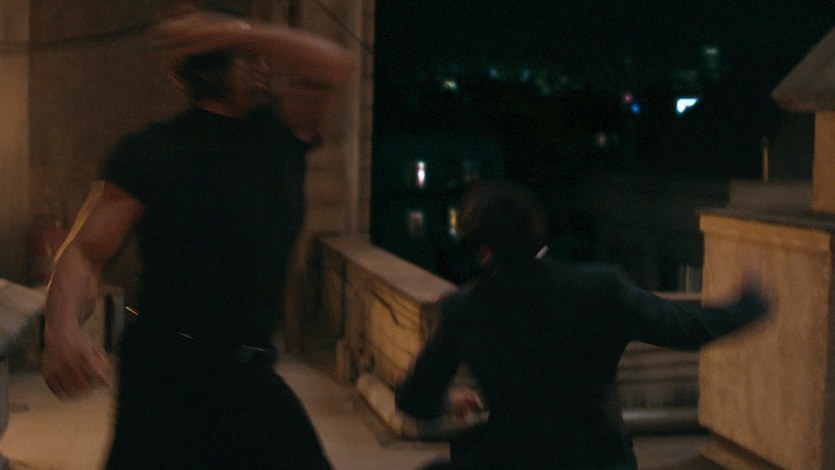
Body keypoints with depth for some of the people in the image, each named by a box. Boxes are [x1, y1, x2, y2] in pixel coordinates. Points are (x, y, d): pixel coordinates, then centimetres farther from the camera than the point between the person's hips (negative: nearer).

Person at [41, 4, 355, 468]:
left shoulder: (279, 129, 8)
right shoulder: (150, 151, -5)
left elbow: (335, 67, -9)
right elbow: (85, 252, -11)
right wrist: (64, 329, -31)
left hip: (250, 377, 5)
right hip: (170, 373, -4)